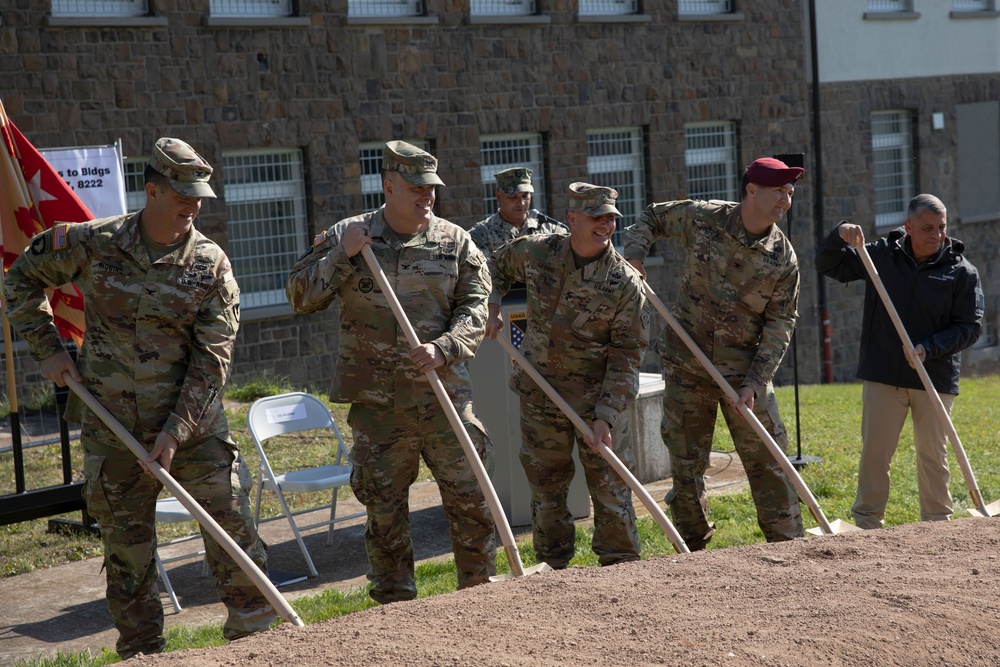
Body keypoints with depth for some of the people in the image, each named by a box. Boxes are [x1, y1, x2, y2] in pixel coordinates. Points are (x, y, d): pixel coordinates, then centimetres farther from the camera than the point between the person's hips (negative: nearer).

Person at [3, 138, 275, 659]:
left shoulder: (211, 264, -6)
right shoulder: (92, 244, -4)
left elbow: (212, 361, -8)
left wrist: (176, 432, -15)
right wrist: (47, 348, 4)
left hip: (193, 427, -1)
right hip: (112, 433, 1)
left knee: (234, 533, -2)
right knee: (127, 556, 9)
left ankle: (258, 636, 11)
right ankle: (141, 654, 23)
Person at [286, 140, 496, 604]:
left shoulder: (455, 242, 5)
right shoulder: (344, 237, 4)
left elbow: (475, 309, 1)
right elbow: (300, 297, 1)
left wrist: (443, 349, -16)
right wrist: (340, 256, -12)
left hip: (445, 395, 1)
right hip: (376, 404, 0)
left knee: (471, 498, 3)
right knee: (384, 509, 6)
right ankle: (396, 609, 19)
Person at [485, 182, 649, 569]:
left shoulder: (626, 283, -14)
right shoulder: (535, 253, -6)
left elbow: (626, 357, -13)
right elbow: (497, 267, 18)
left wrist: (605, 415, -19)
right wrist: (491, 308, 2)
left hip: (598, 395, -3)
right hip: (540, 394, 3)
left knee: (610, 486, 2)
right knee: (545, 486, 13)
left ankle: (621, 567, 16)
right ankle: (552, 568, 27)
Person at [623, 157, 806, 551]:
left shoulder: (783, 257, -7)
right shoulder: (702, 218, -7)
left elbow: (780, 324, -5)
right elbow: (652, 217, 12)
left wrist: (755, 381, -13)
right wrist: (634, 254, -7)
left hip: (745, 369, 0)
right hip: (686, 365, 1)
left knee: (767, 460, 1)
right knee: (685, 462, 7)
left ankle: (787, 544, 13)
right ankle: (693, 547, 21)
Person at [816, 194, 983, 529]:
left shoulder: (962, 271, -4)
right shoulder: (881, 255, 1)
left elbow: (969, 326, -5)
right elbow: (828, 264, 7)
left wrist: (929, 349, -19)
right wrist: (839, 236, -14)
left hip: (935, 377, -1)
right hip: (883, 375, 1)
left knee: (933, 455, 10)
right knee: (875, 452, 4)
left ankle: (937, 526, 21)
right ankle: (867, 524, 13)